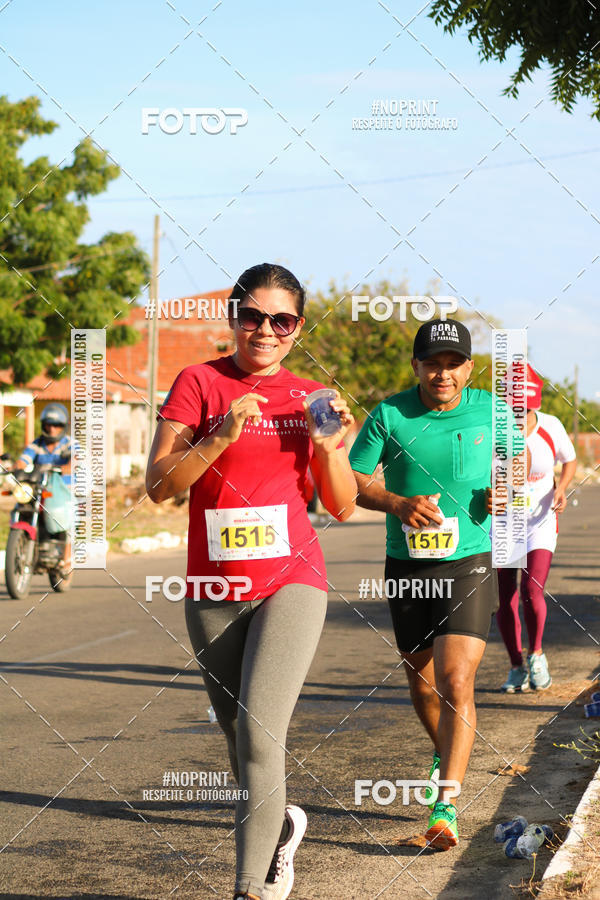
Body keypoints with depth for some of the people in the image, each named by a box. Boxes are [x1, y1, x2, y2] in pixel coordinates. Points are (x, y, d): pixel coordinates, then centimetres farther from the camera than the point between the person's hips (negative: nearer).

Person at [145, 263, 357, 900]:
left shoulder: (311, 397, 7)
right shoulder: (200, 382, 0)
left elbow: (342, 506, 8)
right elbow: (159, 485, -7)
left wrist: (327, 446, -9)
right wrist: (223, 436, -20)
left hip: (291, 584, -1)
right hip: (213, 592, 1)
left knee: (259, 733, -16)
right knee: (240, 739, 14)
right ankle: (280, 825, 43)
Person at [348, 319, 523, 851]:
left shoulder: (489, 410, -3)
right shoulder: (389, 414, -6)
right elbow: (353, 480, -2)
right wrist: (398, 504, -20)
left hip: (468, 564, -2)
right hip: (407, 567, 2)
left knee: (455, 679, -16)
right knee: (422, 683, 16)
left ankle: (446, 807, -16)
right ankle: (445, 754, 47)